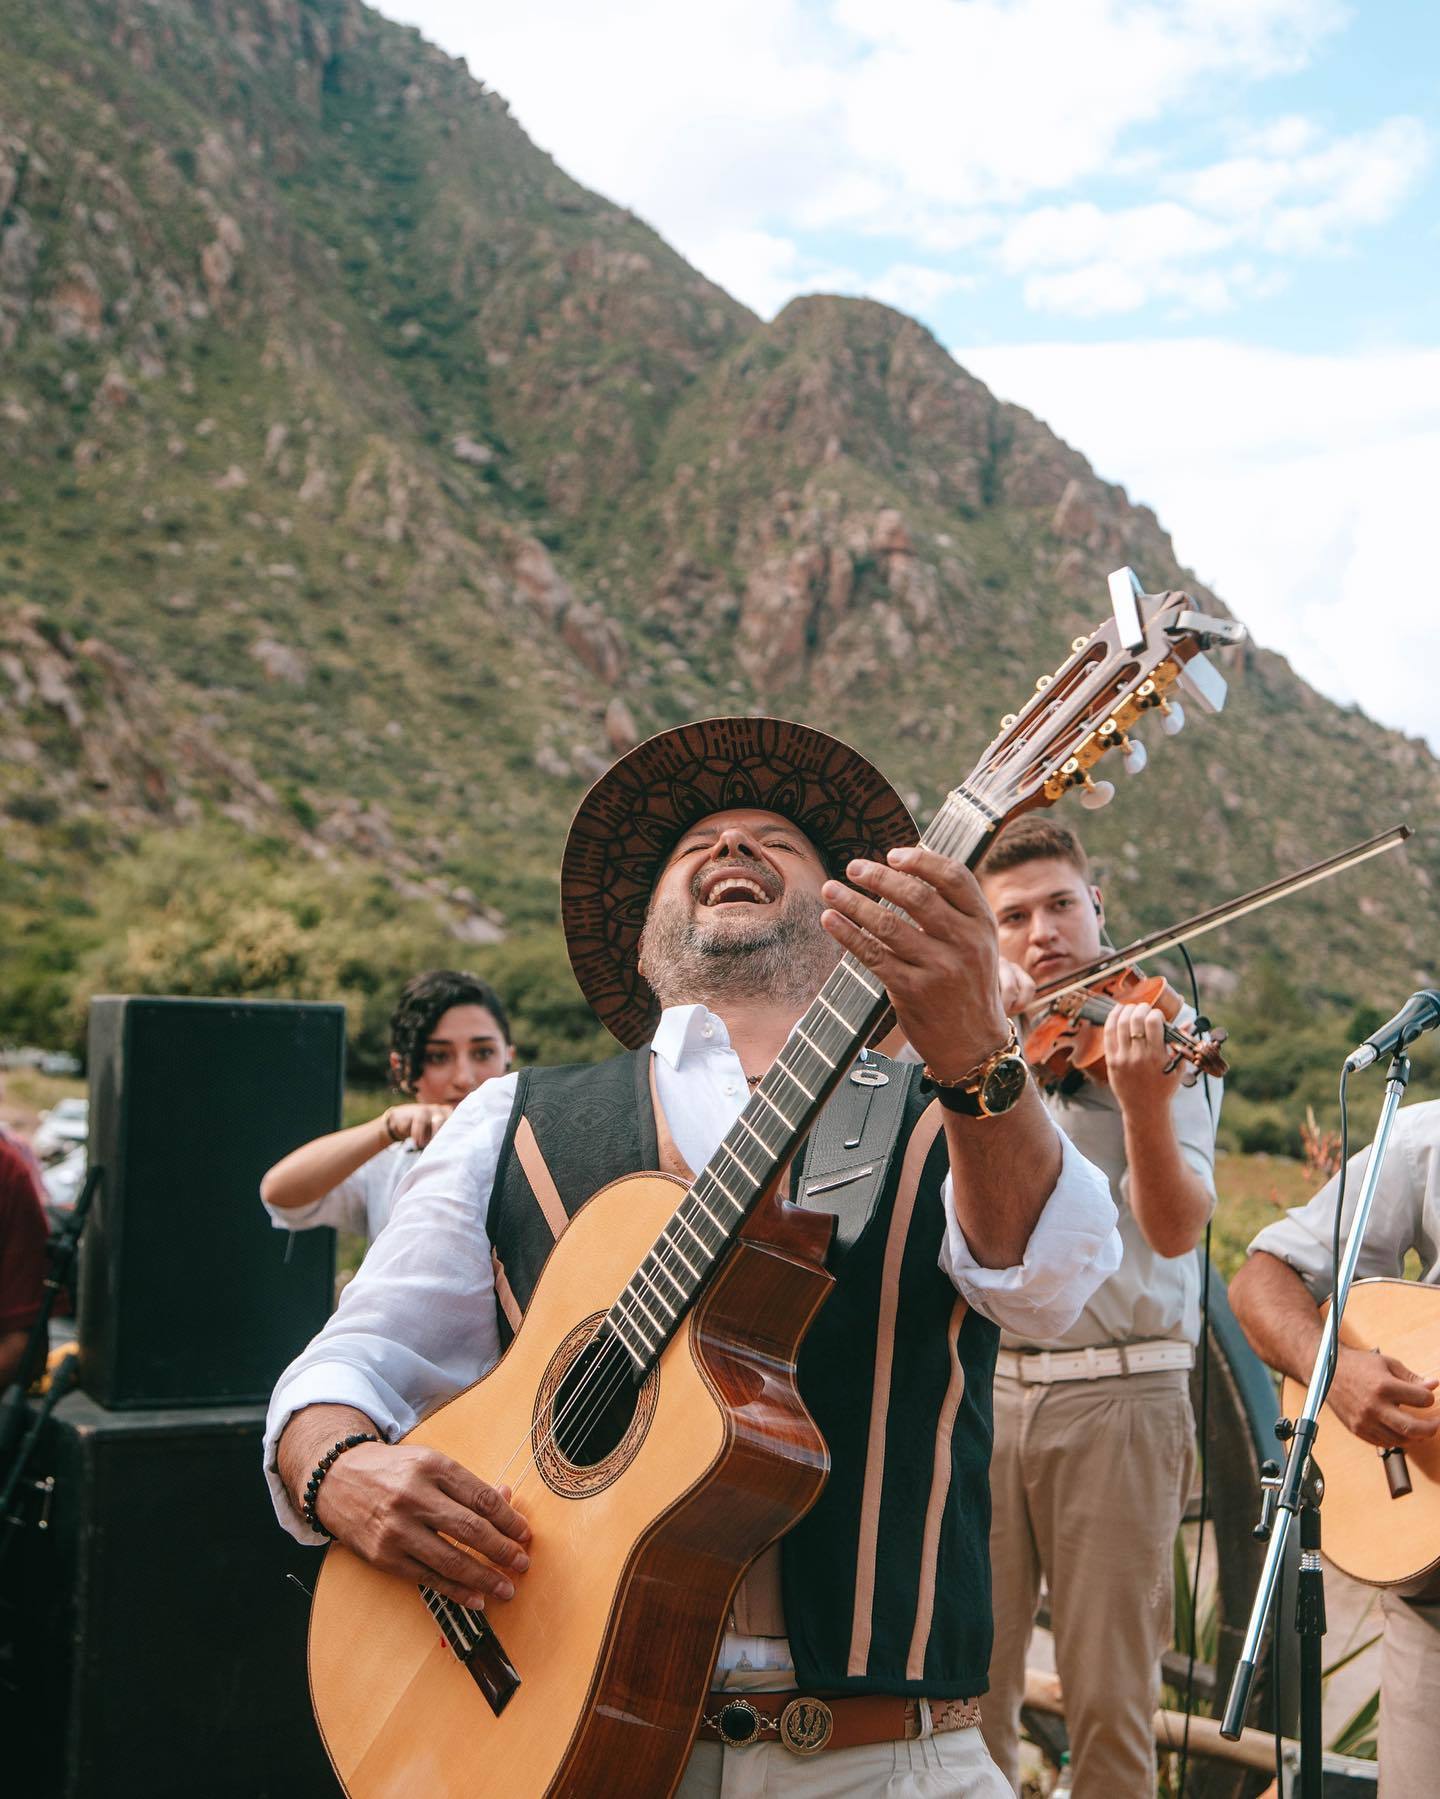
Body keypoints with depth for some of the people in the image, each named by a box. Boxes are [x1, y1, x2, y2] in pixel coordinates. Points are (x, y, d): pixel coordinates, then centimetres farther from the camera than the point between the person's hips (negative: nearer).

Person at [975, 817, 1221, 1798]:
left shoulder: (1159, 1043, -1)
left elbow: (1175, 1228, -14)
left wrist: (1143, 1103, -32)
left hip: (1118, 1396, -3)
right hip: (982, 1388, 4)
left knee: (1110, 1701, 2)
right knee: (969, 1687, 7)